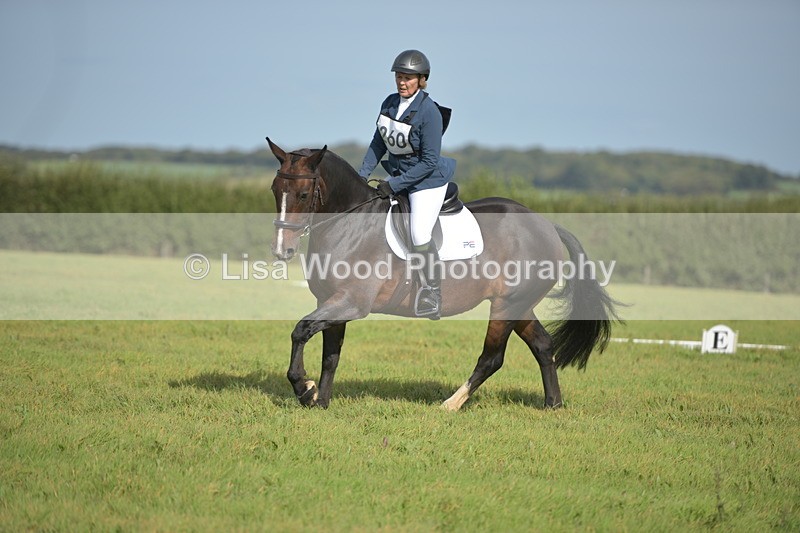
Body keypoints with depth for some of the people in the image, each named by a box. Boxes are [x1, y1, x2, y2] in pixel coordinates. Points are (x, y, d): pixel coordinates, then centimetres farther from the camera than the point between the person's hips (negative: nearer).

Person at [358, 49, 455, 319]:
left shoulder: (429, 112, -24)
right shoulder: (390, 103, -3)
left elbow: (429, 162, -23)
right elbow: (379, 143, 9)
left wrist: (394, 185, -23)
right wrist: (363, 174, -1)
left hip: (427, 180, -8)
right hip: (397, 173, 8)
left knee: (420, 236, -17)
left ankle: (432, 296, -4)